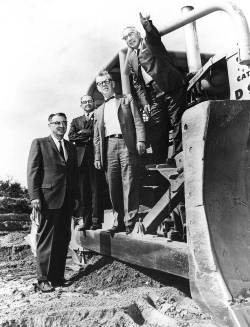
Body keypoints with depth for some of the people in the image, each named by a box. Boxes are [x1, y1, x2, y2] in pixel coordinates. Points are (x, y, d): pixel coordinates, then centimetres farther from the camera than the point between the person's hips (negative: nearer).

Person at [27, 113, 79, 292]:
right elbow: (33, 171, -3)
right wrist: (35, 196, -11)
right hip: (48, 199, -5)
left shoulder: (71, 147, 20)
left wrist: (76, 196, 11)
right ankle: (43, 279, 10)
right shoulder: (39, 143, 4)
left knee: (63, 240, 8)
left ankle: (58, 276, 19)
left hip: (67, 201, 6)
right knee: (46, 240, 0)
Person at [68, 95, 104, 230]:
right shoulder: (76, 121, 23)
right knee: (83, 190, 0)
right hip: (81, 158, 3)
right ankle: (86, 221, 5)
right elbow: (71, 137, 6)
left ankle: (96, 220, -3)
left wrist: (84, 133, -3)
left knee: (96, 188, -6)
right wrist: (90, 136, -4)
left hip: (96, 156, -3)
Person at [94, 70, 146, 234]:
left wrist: (140, 141, -10)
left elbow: (138, 122, 5)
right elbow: (97, 137, 22)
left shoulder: (127, 100, 15)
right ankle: (119, 222, 8)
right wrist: (97, 157, 11)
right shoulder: (99, 111, 26)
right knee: (113, 187, 1)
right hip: (108, 147, 4)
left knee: (129, 185, -9)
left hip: (126, 144, -4)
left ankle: (130, 222, -6)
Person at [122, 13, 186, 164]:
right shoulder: (130, 60, 20)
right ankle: (161, 164, -1)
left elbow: (154, 34, -16)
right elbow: (137, 84, 16)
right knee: (157, 132, -4)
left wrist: (147, 24, -40)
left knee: (178, 125, -8)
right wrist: (144, 102, 2)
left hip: (173, 90, -4)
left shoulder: (150, 42, 10)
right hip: (154, 98, 4)